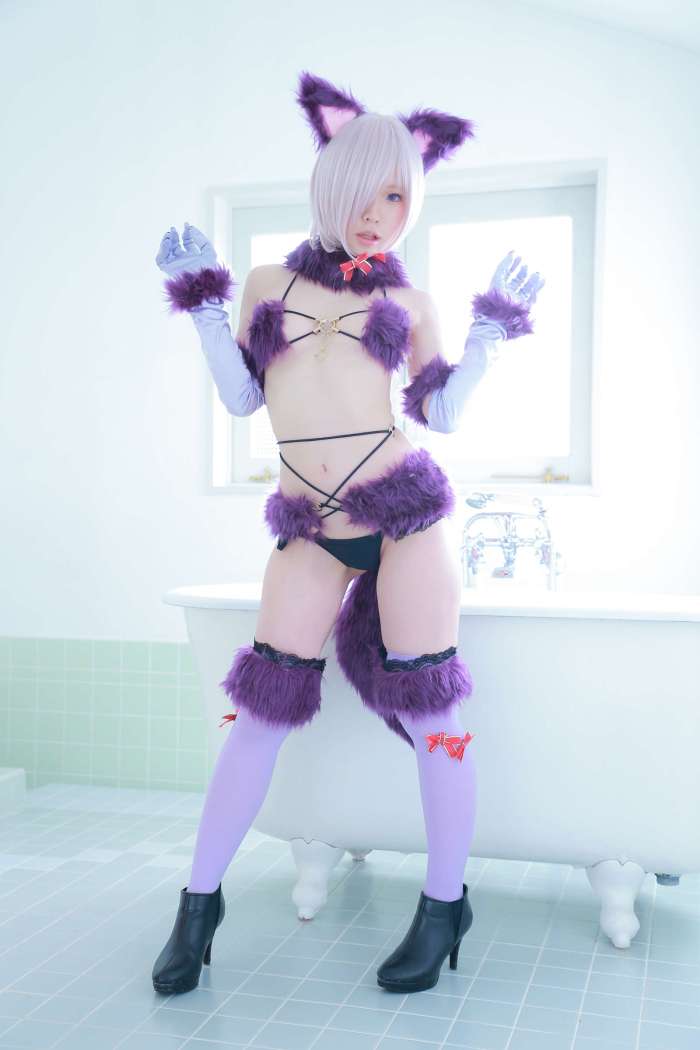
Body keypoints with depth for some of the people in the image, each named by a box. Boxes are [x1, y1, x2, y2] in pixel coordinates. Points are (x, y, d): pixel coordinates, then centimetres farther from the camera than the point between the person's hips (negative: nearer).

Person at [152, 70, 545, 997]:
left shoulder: (409, 301, 12)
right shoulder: (268, 283, 14)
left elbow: (442, 414, 7)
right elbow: (241, 397, 11)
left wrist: (493, 329, 5)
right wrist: (201, 301, 8)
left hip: (404, 509, 0)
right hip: (311, 529, 1)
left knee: (428, 705, -1)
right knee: (265, 705, 0)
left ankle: (445, 907, 17)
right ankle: (199, 903, 15)